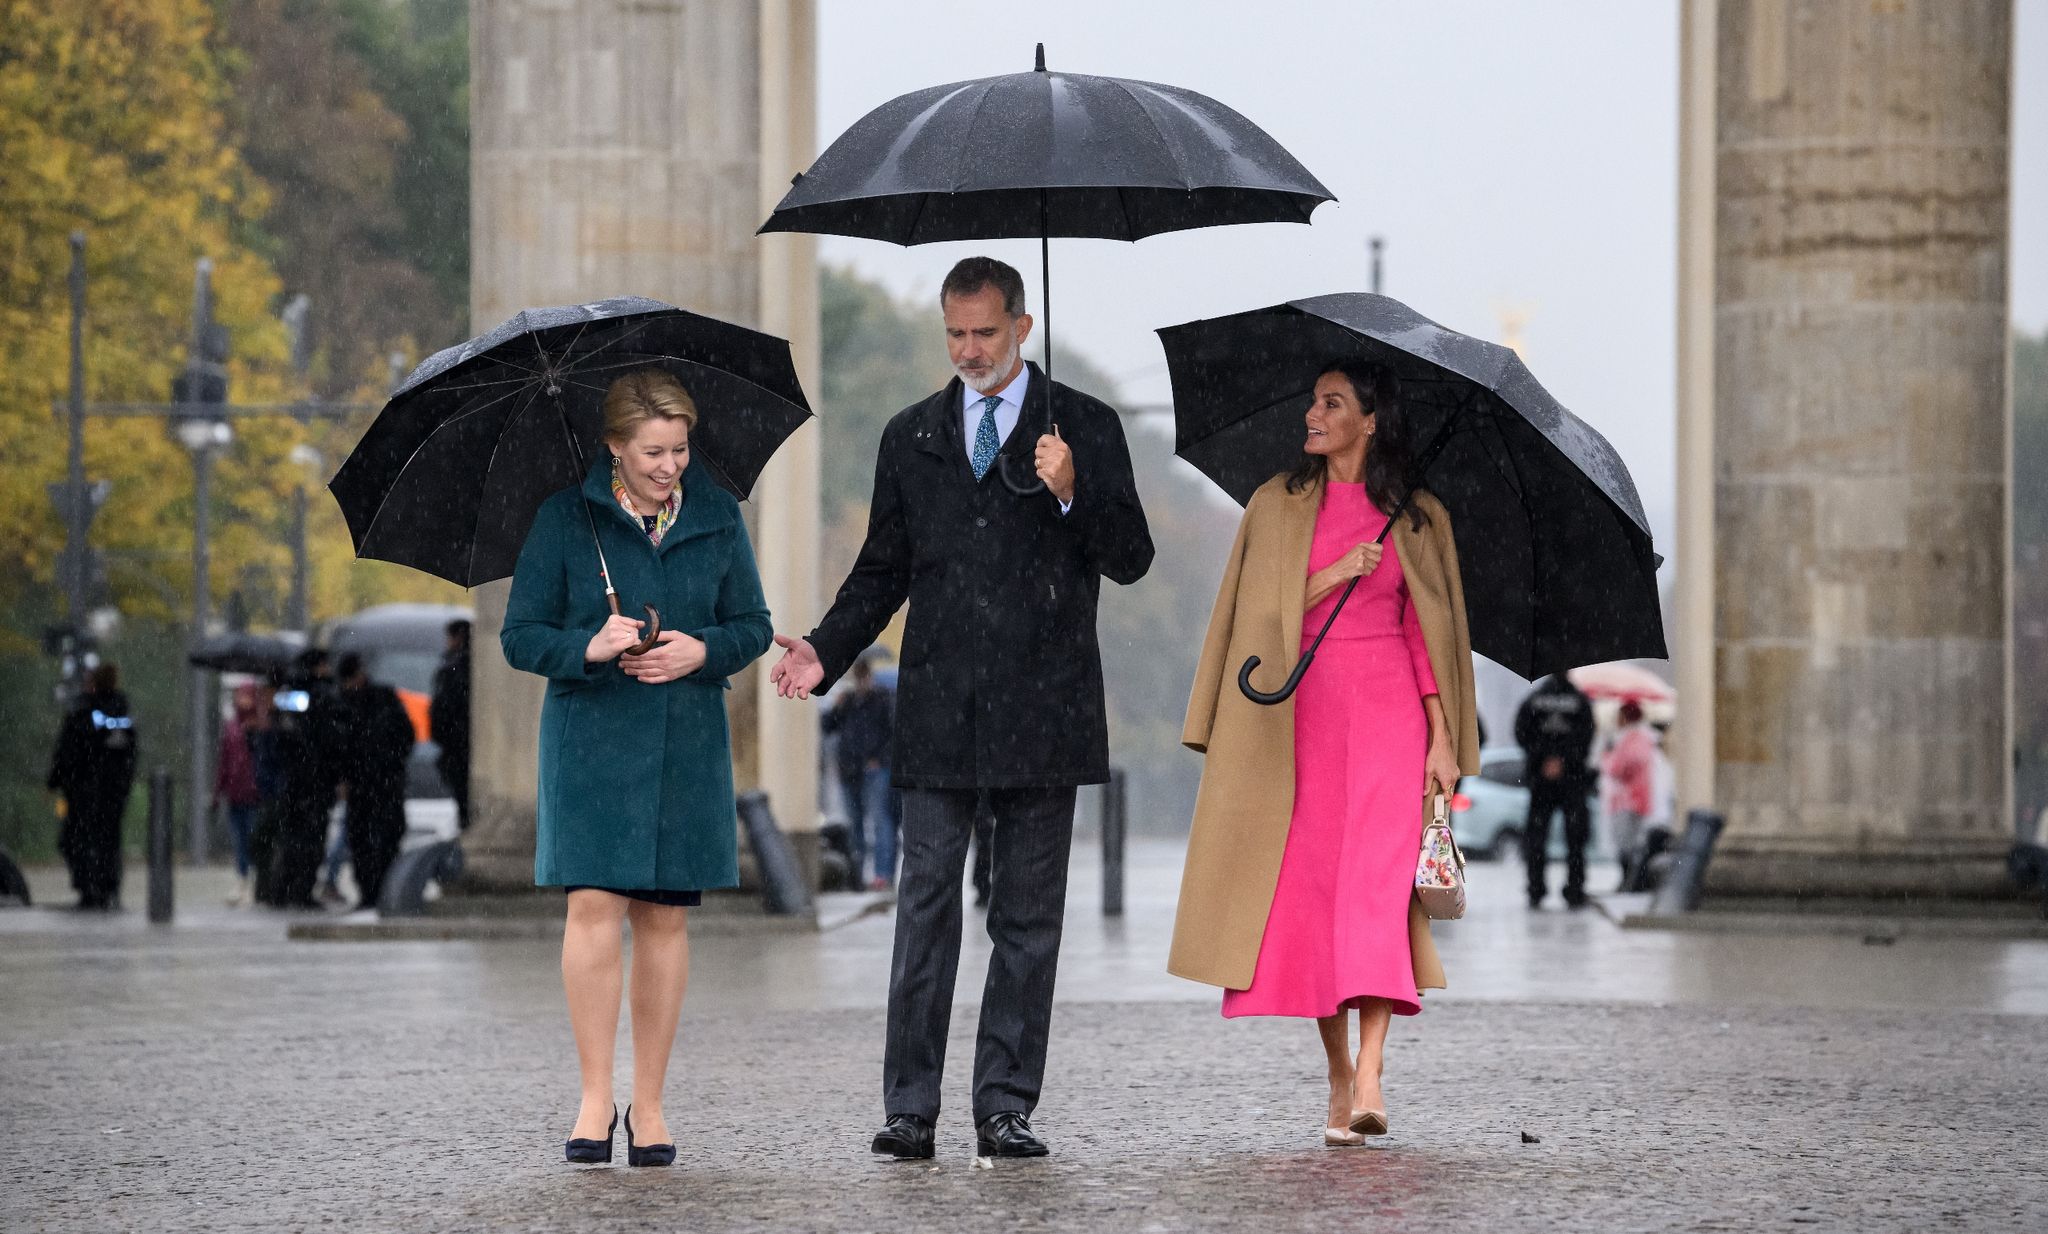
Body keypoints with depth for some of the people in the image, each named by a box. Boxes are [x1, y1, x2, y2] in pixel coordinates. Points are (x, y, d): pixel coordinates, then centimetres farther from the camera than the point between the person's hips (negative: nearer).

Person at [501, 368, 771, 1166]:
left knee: (665, 915, 4)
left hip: (687, 742, 3)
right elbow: (520, 636, 0)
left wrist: (702, 651, -9)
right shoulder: (565, 519, -2)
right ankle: (596, 1097, -4)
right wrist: (589, 648, -19)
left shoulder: (716, 517, 6)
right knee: (595, 905, -12)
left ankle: (649, 1103, 12)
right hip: (592, 737, -2)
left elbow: (753, 625, 12)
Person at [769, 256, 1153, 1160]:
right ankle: (910, 1109, -2)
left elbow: (1131, 560, 0)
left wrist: (1073, 495, -17)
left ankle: (1006, 1107, 8)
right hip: (939, 714, 2)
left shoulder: (1084, 428, 4)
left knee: (1028, 918, 3)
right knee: (925, 910, -3)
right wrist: (825, 652, 2)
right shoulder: (911, 437, 13)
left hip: (1043, 712, -1)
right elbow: (883, 569, 16)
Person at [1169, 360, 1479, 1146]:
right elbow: (1262, 610, 4)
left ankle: (1368, 1077, -24)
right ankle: (1339, 1074, 9)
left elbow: (1427, 632, 8)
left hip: (1387, 713, -2)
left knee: (1378, 881, -15)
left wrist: (1443, 738, 1)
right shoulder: (1277, 506, 9)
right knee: (1308, 889, -1)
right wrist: (1336, 574, -10)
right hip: (1302, 717, 2)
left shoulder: (1414, 518, 8)